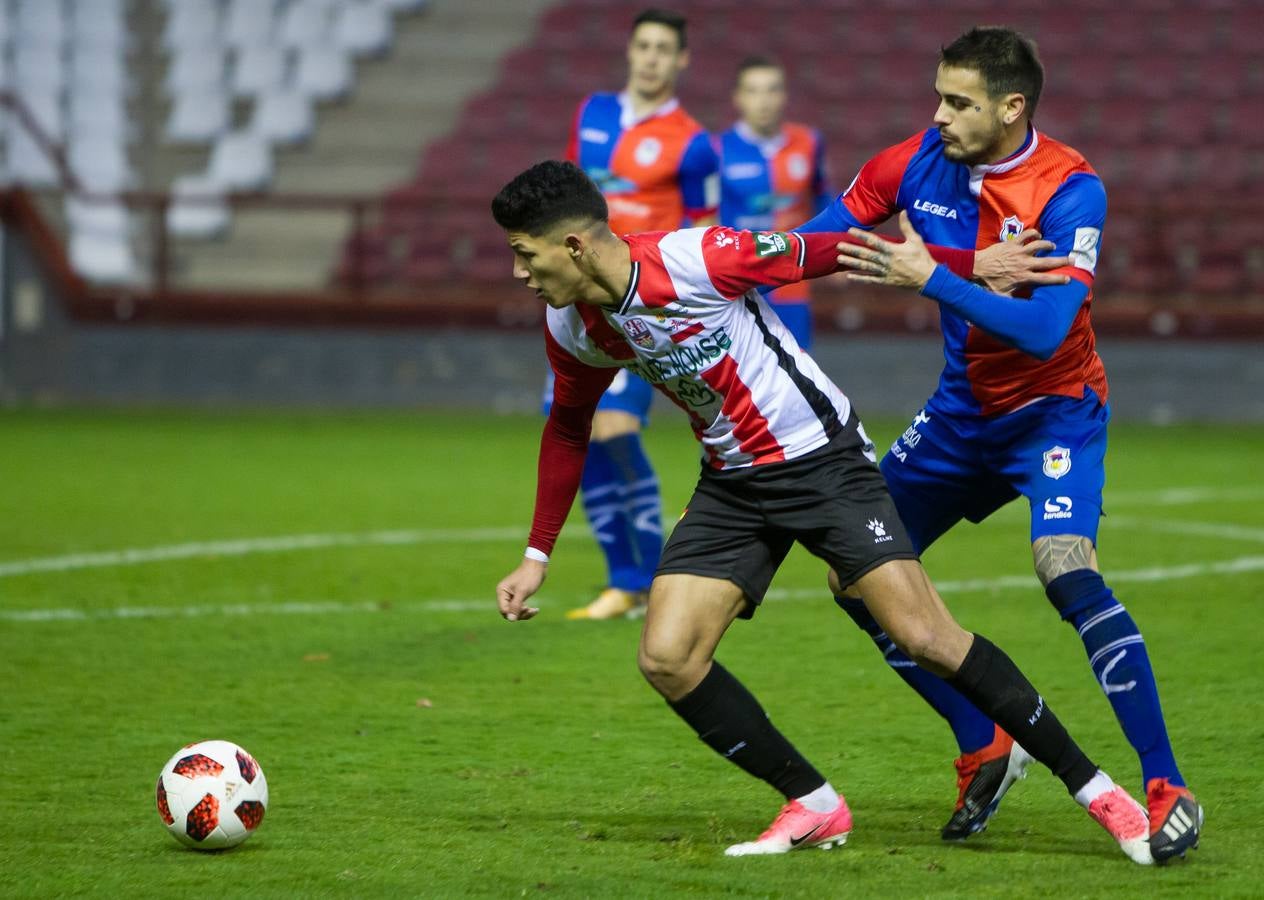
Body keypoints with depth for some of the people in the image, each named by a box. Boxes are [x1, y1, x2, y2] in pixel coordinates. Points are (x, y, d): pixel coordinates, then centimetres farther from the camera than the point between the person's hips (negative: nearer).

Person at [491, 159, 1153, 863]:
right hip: (732, 483, 6)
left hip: (820, 456, -6)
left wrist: (974, 264, -9)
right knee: (666, 659, -9)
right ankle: (814, 806, 5)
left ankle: (1091, 785, -2)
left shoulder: (699, 258, -24)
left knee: (925, 638, -15)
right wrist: (537, 555, 15)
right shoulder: (572, 330, -4)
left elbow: (827, 254, -14)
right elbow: (568, 427, 16)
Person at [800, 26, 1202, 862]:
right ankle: (986, 751, 18)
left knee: (1066, 565, -29)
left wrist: (930, 278, -38)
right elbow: (818, 241, 4)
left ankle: (1169, 792, -23)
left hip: (1053, 409, -7)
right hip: (963, 409, 7)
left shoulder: (1069, 190, -23)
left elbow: (1043, 330, -33)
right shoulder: (919, 164, -8)